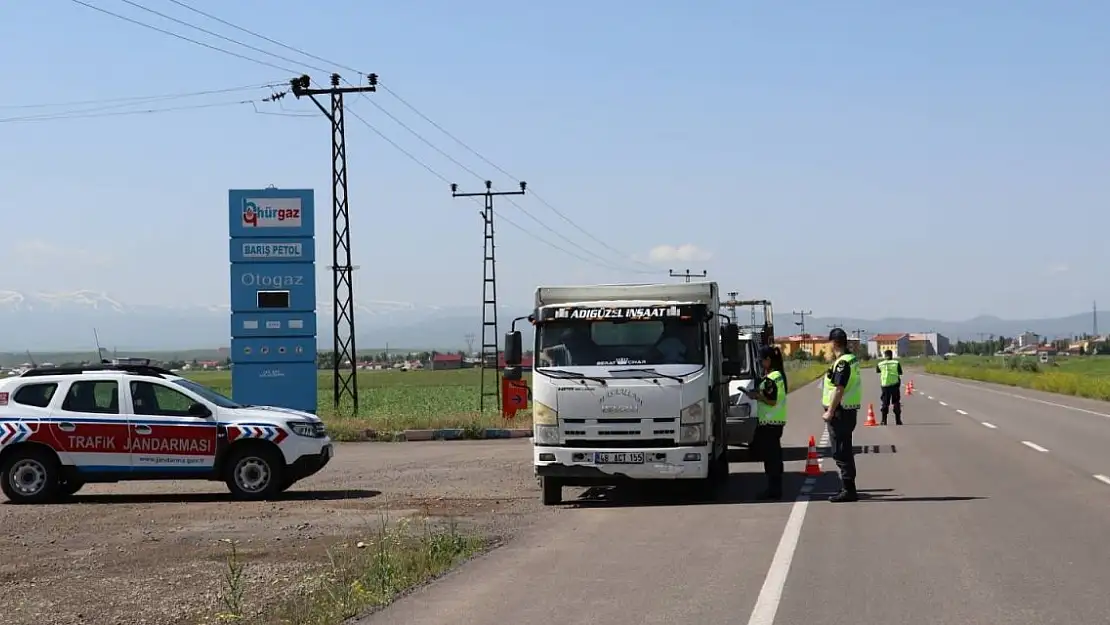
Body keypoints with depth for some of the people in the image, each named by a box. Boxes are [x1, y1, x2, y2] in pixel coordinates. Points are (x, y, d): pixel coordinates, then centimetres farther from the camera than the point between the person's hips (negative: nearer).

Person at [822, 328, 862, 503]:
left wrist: (830, 412, -19)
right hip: (850, 410, 10)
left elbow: (839, 390, -22)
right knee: (845, 452, 16)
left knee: (841, 453, -6)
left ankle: (848, 490, -5)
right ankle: (848, 489, 22)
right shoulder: (852, 359, 14)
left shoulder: (842, 362, -17)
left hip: (840, 412, -10)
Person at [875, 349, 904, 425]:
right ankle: (898, 420, 7)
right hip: (895, 384, 0)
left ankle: (884, 420, 2)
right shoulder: (896, 363, -2)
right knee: (896, 402, 8)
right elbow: (900, 373, 7)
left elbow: (877, 370, 19)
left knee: (885, 403, 7)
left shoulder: (881, 364, 0)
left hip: (885, 385, 1)